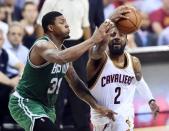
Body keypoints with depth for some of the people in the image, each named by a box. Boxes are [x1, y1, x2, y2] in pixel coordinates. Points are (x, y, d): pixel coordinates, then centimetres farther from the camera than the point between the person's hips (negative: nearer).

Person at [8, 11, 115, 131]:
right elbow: (61, 58, -46)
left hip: (47, 106, 10)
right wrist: (93, 40, -44)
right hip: (24, 102, -10)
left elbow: (76, 83, 14)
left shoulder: (64, 51, 7)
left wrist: (96, 106, 3)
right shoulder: (42, 45, -22)